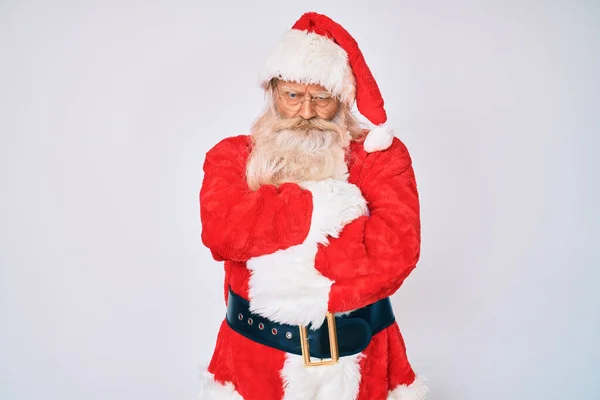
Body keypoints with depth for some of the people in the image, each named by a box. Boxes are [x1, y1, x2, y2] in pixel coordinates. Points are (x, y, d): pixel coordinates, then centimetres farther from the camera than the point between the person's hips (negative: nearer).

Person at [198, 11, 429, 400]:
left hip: (358, 357, 0)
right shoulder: (233, 155, 0)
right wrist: (323, 205, -19)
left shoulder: (380, 155, -3)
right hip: (258, 353, 1)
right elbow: (221, 231, -18)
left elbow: (397, 247, -17)